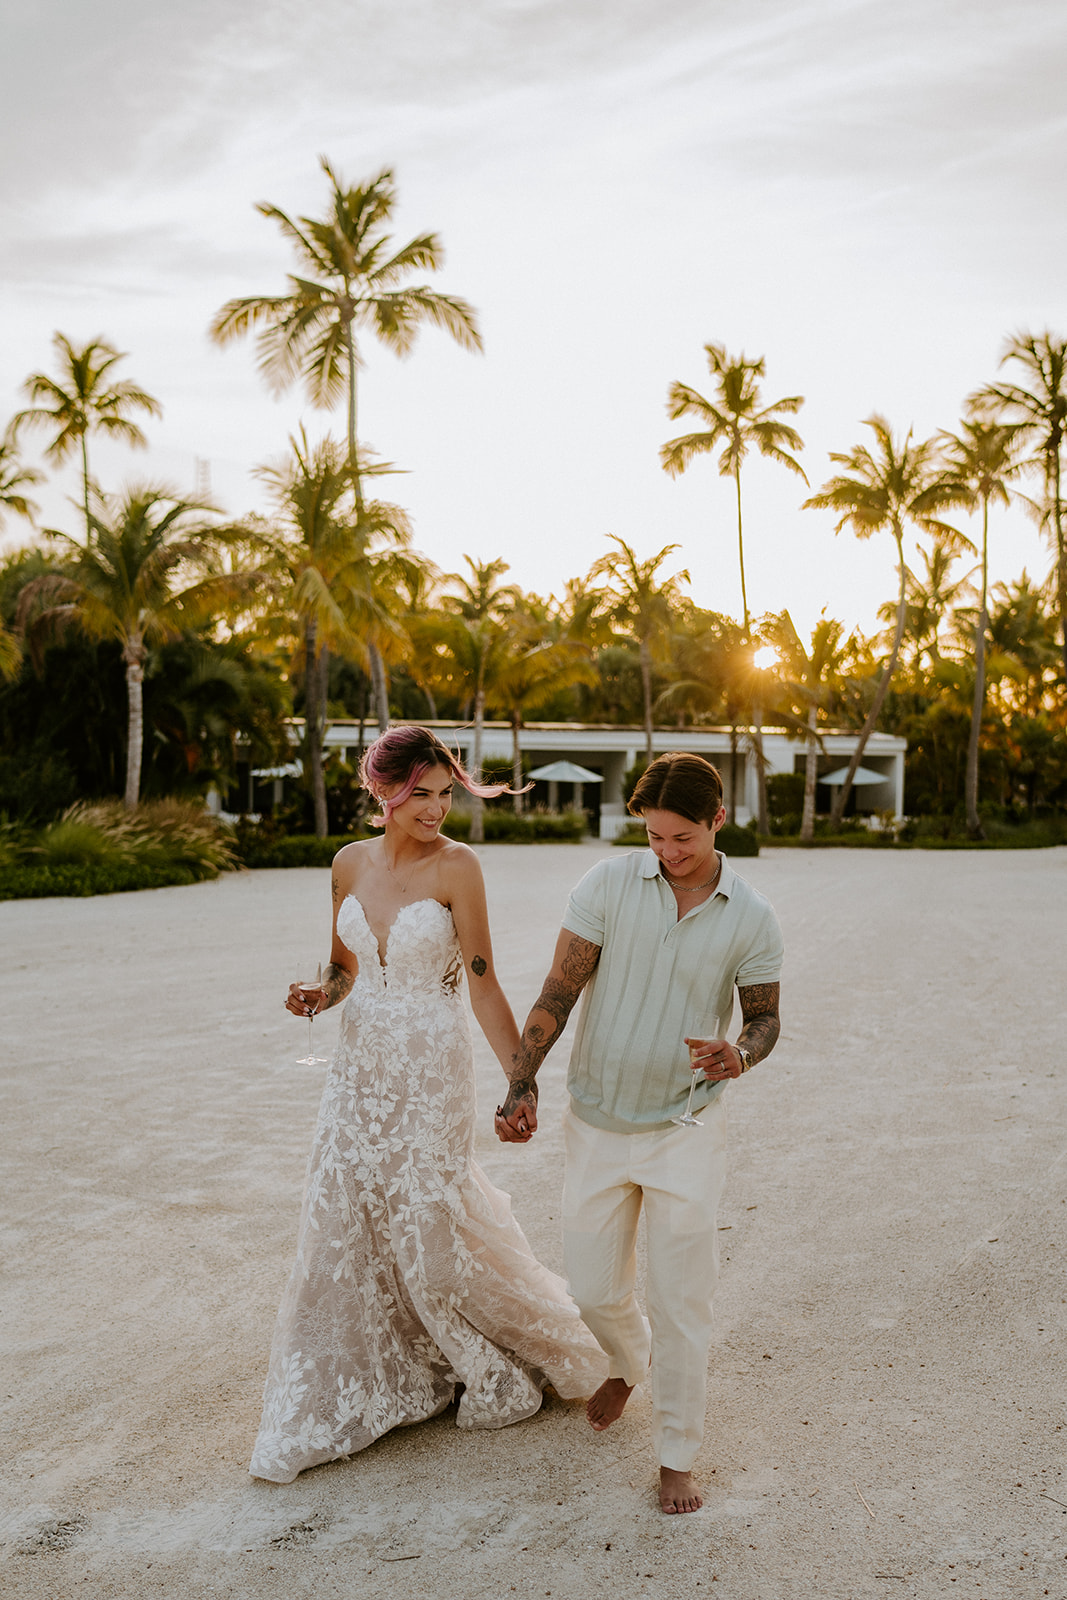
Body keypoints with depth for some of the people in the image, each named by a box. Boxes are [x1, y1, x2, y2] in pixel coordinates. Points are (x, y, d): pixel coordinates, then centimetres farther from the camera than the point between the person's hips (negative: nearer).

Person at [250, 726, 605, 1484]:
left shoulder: (457, 866, -11)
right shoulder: (351, 863, 3)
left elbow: (483, 984, -11)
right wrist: (319, 996, -7)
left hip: (431, 1068, -5)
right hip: (361, 1063, 5)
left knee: (430, 1224, 3)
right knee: (343, 1221, 7)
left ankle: (505, 1369, 30)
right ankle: (342, 1399, 26)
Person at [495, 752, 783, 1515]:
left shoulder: (752, 919, -8)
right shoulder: (608, 884, -10)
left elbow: (765, 1017, 2)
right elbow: (560, 989, -8)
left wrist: (738, 1055, -22)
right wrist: (522, 1082, -16)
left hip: (687, 1128, -1)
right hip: (598, 1124, 1)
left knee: (682, 1297, 2)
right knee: (594, 1289, 13)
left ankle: (679, 1456, 22)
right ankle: (629, 1361, 48)